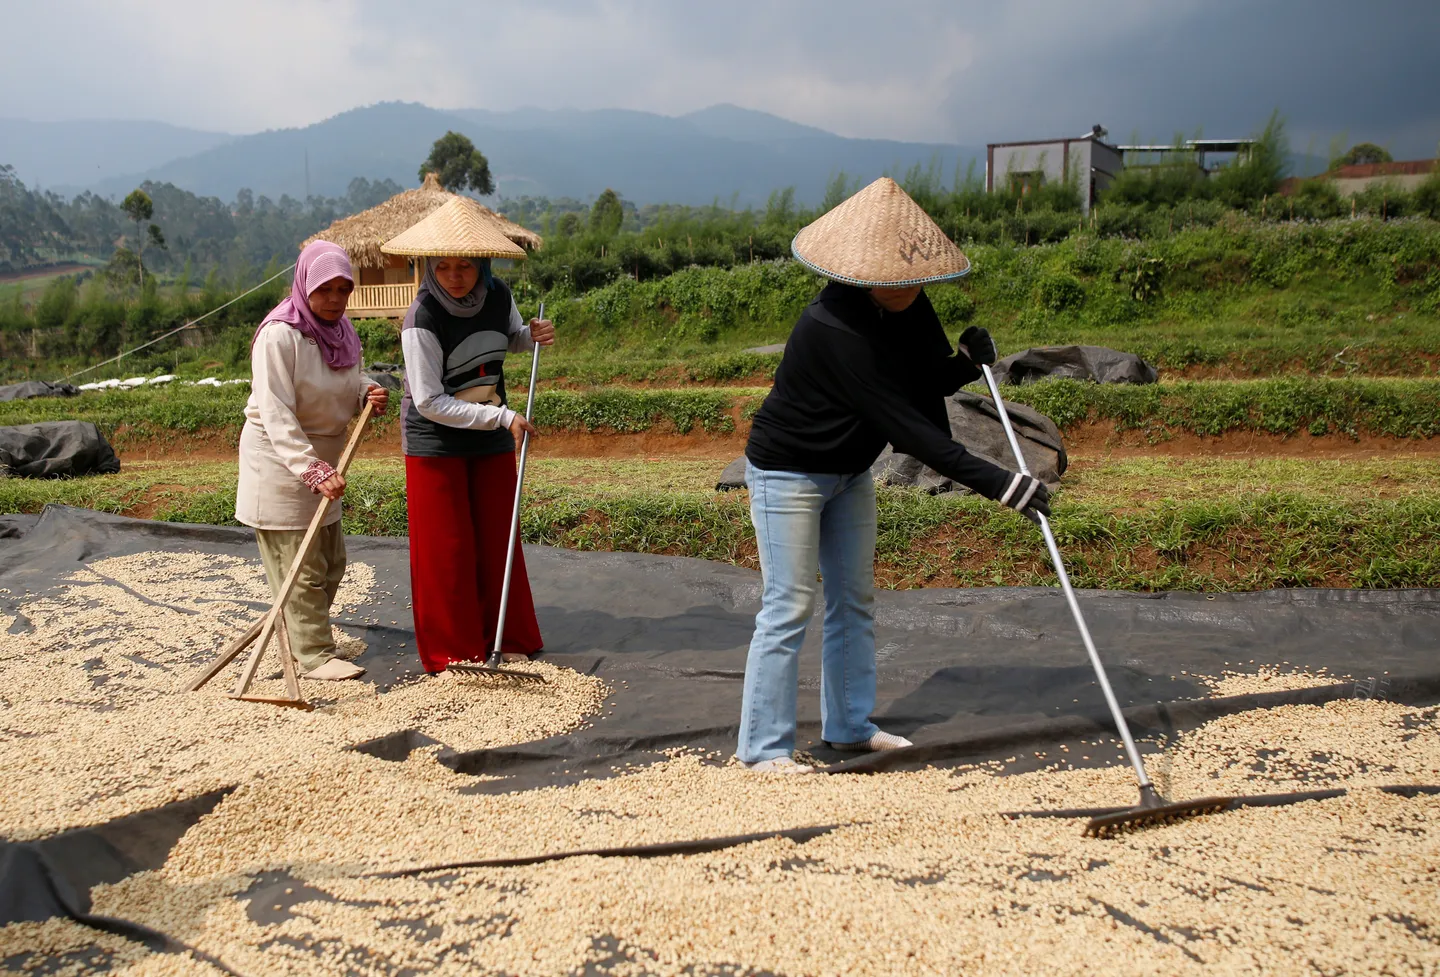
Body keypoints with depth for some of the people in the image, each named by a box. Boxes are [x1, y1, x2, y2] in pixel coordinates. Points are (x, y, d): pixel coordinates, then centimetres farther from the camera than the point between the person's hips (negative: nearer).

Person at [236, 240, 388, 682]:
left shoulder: (342, 331, 3)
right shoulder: (279, 335, -22)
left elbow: (346, 388, 15)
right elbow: (277, 416, -26)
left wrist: (368, 395, -9)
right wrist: (314, 471, -34)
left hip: (322, 460, 9)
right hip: (280, 460, -8)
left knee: (331, 562, 17)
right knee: (300, 566, -3)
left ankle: (299, 636, 34)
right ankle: (314, 655, 7)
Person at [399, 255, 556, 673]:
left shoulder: (498, 295, -6)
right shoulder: (422, 319, -22)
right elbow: (429, 402, -23)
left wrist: (533, 334, -7)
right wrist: (502, 416, -25)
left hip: (491, 441, 5)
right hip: (435, 442, -5)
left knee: (498, 540, 11)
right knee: (445, 549, 0)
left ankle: (508, 640, 24)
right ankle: (451, 653, 12)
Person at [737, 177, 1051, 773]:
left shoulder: (908, 306, -7)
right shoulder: (835, 329, -33)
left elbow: (928, 383, 1)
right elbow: (901, 422, -37)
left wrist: (966, 363, -23)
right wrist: (996, 482, -38)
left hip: (849, 472, 9)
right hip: (789, 472, -9)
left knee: (854, 600, 13)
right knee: (789, 607, -7)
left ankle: (849, 726, 27)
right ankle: (763, 747, 4)